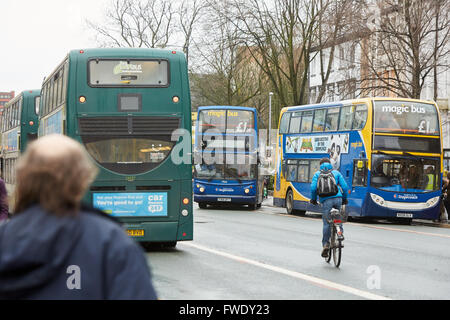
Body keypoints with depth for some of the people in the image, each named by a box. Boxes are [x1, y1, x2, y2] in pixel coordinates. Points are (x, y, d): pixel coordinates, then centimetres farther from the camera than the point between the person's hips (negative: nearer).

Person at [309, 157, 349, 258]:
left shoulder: (317, 174, 14)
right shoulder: (336, 173, 18)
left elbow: (313, 188, 2)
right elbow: (345, 187, 10)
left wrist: (313, 199, 17)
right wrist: (344, 199, 24)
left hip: (326, 200, -1)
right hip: (338, 198, 1)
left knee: (326, 222, 0)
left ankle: (325, 244, -7)